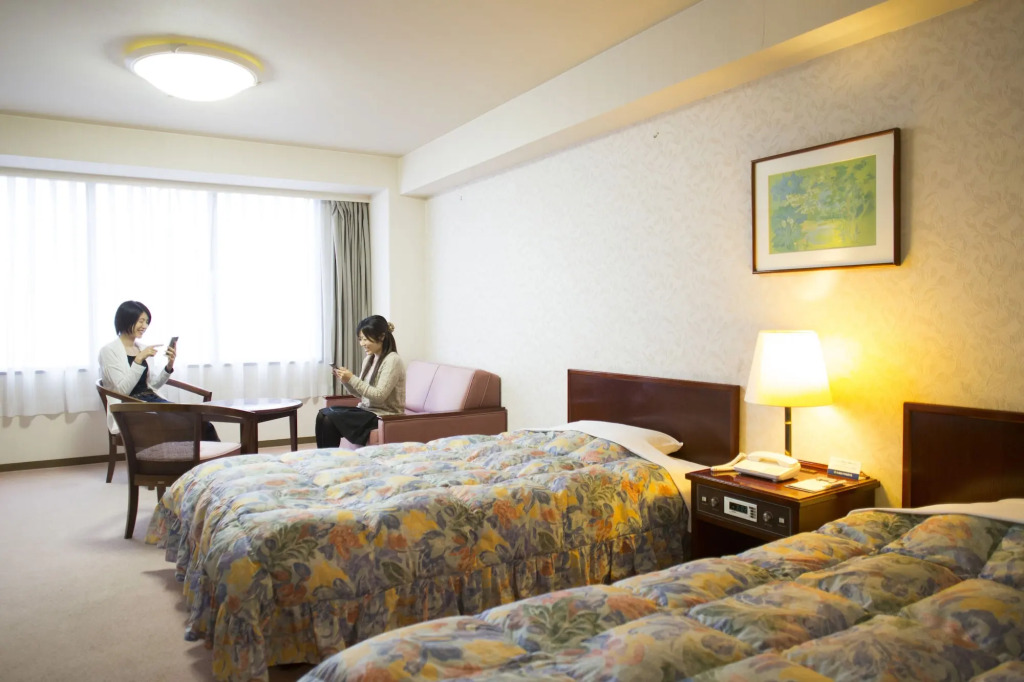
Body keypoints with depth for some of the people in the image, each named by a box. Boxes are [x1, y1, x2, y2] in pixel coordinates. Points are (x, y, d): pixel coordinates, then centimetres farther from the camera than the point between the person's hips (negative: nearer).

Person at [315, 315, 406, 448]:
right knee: (323, 413, -11)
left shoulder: (392, 360, -15)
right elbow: (360, 393, 14)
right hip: (367, 410, 8)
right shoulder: (369, 359, 12)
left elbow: (379, 395, -21)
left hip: (385, 416, -8)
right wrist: (345, 380, -4)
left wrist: (352, 379, -20)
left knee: (330, 418, -20)